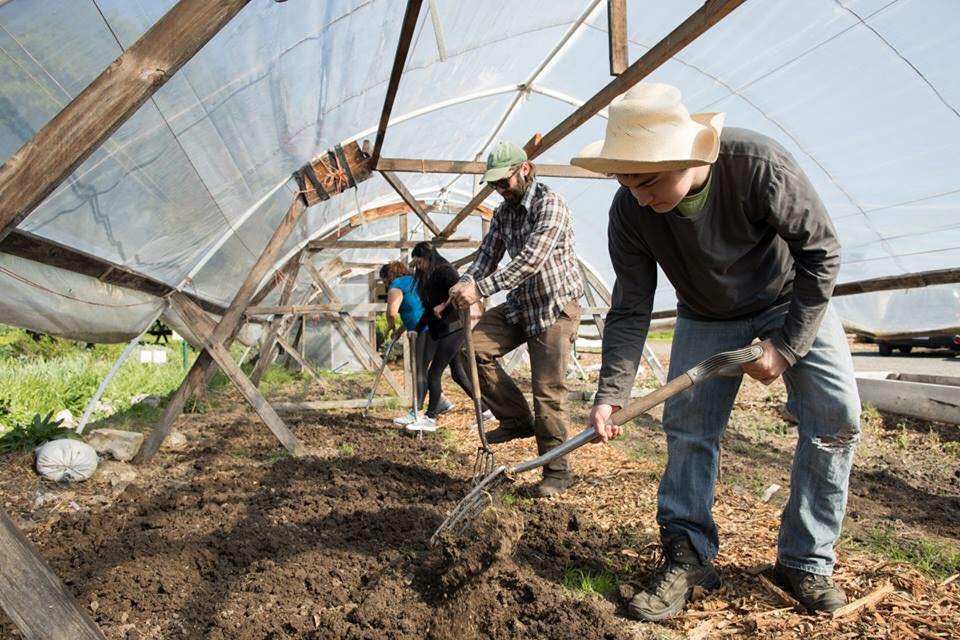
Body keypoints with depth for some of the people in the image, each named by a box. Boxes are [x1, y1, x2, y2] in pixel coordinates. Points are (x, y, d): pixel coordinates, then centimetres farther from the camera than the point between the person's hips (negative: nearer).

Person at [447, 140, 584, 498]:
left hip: (555, 307, -7)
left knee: (549, 392, -6)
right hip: (520, 305, 8)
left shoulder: (550, 205, -18)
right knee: (476, 347, -9)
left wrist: (481, 289, -33)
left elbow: (530, 260, -29)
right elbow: (487, 256, 5)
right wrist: (464, 285, -17)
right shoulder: (503, 213, 8)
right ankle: (517, 419, 7)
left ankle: (557, 471, 8)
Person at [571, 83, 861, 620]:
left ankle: (806, 561, 3)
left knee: (835, 416, -12)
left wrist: (786, 345, -21)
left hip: (792, 297, -1)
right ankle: (689, 556, 6)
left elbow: (822, 251, -21)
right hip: (706, 317, 2)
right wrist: (611, 393, -27)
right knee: (687, 428, -7)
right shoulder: (630, 211, -25)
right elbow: (630, 310, -18)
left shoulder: (759, 165, -34)